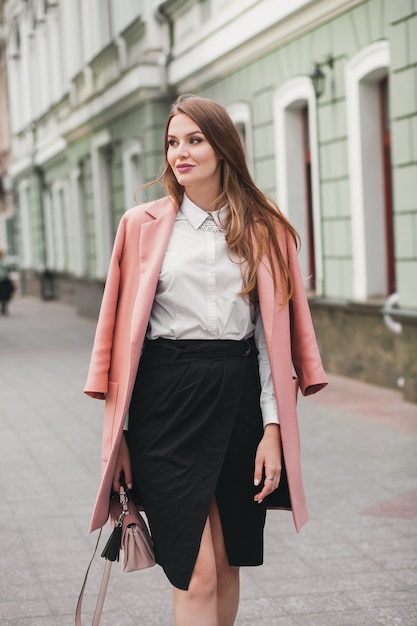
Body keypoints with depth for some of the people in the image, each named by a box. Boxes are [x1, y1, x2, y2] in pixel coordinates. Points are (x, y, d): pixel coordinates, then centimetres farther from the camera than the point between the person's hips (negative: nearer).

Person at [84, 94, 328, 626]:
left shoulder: (264, 231, 7)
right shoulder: (142, 226, 5)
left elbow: (276, 331, 5)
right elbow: (121, 331, 4)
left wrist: (273, 428, -3)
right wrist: (116, 433, -1)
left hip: (240, 396, 2)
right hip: (167, 397, -2)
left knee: (228, 564, 10)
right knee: (198, 572, -8)